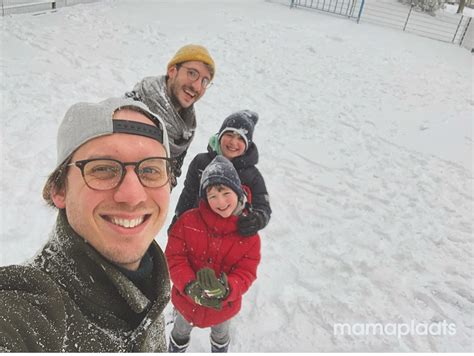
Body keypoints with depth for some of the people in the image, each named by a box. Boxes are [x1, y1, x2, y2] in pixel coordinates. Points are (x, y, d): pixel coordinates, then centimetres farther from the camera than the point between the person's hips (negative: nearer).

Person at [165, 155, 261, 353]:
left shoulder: (249, 235, -20)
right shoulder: (188, 221, -22)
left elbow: (246, 274, -19)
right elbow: (173, 257, -19)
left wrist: (224, 290, -40)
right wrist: (190, 286, -35)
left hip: (224, 307, 1)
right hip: (187, 300, 0)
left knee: (220, 336, 33)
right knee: (181, 333, 31)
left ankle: (219, 350, 66)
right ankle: (175, 351, 63)